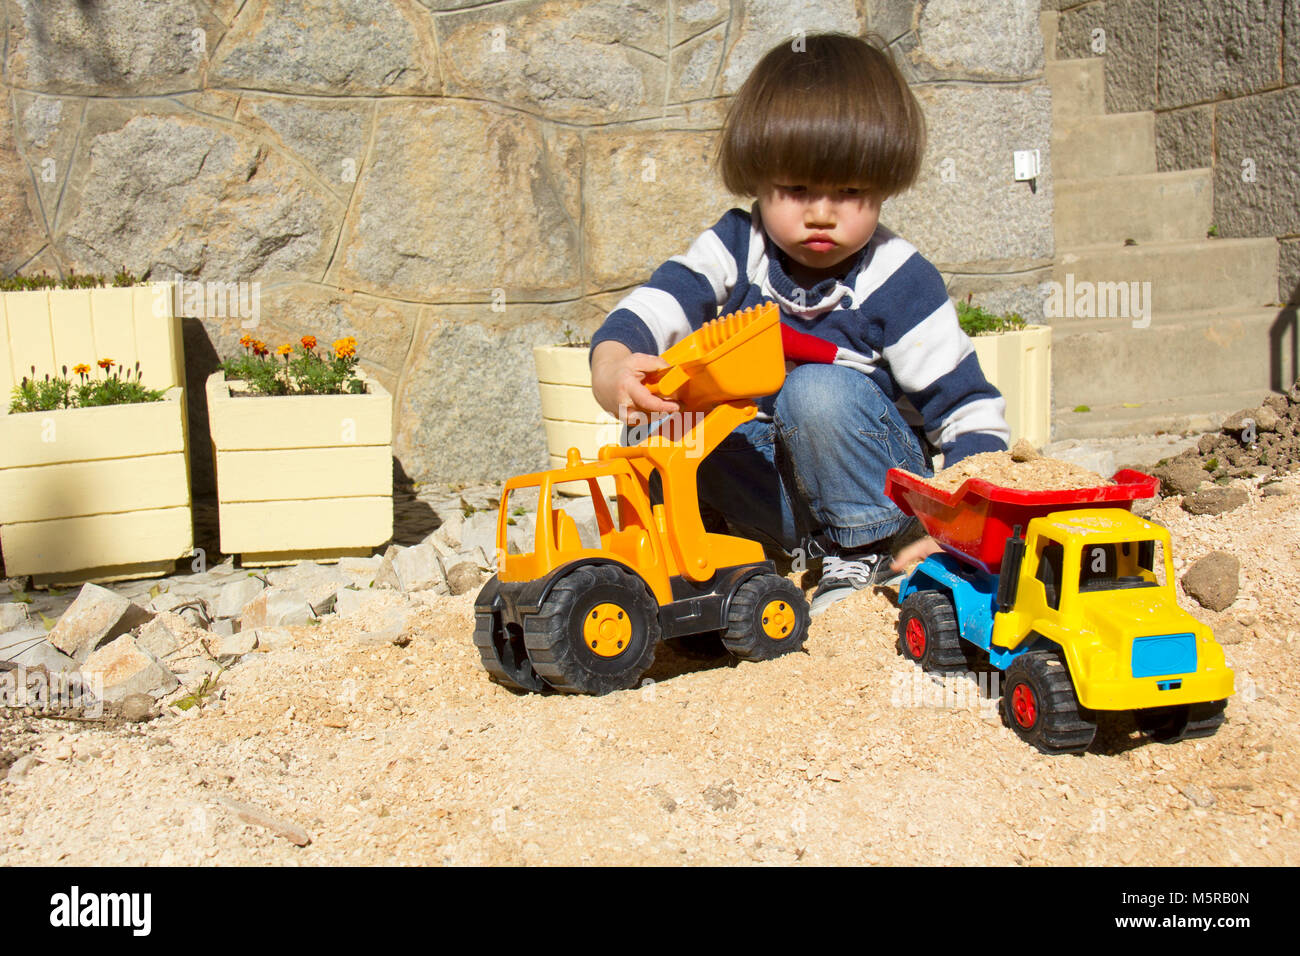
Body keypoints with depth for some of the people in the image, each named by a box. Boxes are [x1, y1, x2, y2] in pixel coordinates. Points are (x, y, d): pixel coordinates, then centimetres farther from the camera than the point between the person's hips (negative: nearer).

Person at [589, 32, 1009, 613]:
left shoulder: (900, 282, -12)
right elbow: (652, 307, -20)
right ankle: (795, 545, -5)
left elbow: (969, 411, -10)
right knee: (665, 416, -23)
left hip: (867, 481, -3)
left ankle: (862, 550, -9)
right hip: (764, 478, 4)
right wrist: (610, 366, -44)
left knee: (819, 391, -33)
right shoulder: (736, 247, -5)